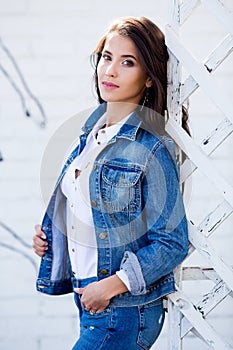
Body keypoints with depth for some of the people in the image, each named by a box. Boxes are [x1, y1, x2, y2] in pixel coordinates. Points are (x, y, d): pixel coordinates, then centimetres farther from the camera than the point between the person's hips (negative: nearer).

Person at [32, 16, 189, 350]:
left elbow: (172, 243, -16)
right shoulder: (92, 131, 7)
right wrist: (49, 232, 7)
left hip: (124, 312, -8)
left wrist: (111, 285, -19)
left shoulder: (152, 149, -16)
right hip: (87, 295, 8)